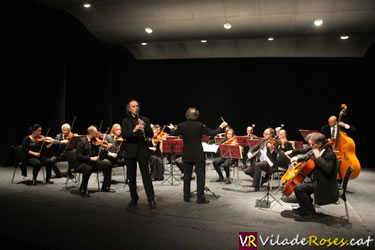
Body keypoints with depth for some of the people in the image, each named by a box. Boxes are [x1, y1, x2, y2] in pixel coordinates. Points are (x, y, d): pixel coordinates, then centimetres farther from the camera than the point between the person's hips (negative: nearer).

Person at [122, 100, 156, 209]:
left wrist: (145, 127, -16)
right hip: (130, 151, 1)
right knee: (131, 176, 7)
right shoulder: (125, 121, 7)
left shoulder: (145, 119, 8)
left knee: (146, 174, -5)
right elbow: (124, 135, -7)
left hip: (142, 150, -1)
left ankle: (151, 199, 0)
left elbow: (151, 135, 2)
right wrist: (134, 130, -24)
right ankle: (134, 198, 21)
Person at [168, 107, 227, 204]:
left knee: (187, 175, 13)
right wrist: (221, 126, 7)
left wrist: (172, 128, 32)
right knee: (200, 175, 4)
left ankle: (186, 196, 21)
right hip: (198, 155, -3)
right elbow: (212, 133, -7)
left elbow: (173, 134, 10)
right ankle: (200, 198, 5)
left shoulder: (182, 126, -5)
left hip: (187, 156, 3)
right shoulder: (200, 125, -12)